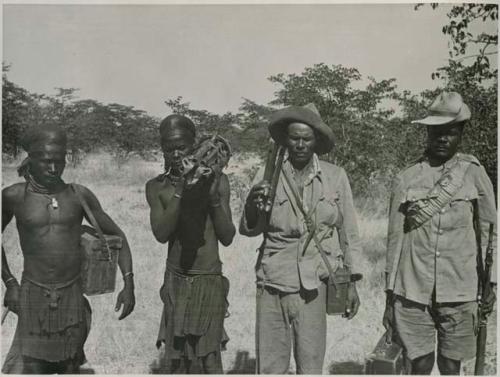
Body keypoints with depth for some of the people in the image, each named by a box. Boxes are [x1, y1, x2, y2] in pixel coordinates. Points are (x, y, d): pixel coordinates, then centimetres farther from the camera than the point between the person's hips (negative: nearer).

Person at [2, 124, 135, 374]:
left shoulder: (79, 195, 0)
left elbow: (116, 235, 6)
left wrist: (128, 283, -2)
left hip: (73, 296, 1)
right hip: (33, 297, -1)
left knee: (69, 367, 9)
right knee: (31, 367, -6)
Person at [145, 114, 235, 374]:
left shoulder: (216, 180, -3)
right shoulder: (156, 187, 1)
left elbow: (227, 238, -4)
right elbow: (161, 234, -12)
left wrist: (214, 197, -18)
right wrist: (180, 192, -21)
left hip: (210, 282, -2)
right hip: (175, 282, 2)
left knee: (206, 357, -6)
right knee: (175, 357, 5)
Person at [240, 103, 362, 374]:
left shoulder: (335, 176, 4)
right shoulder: (268, 176, 3)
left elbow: (349, 233, 9)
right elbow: (249, 229, 5)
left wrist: (351, 283, 8)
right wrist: (251, 205, -17)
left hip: (314, 285, 0)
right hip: (272, 283, 1)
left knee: (310, 365, 3)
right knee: (269, 366, 5)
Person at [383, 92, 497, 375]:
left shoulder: (474, 173, 2)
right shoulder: (407, 179, 2)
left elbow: (490, 229, 7)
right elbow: (395, 237, 5)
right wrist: (390, 295, 6)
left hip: (459, 292, 0)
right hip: (412, 291, 0)